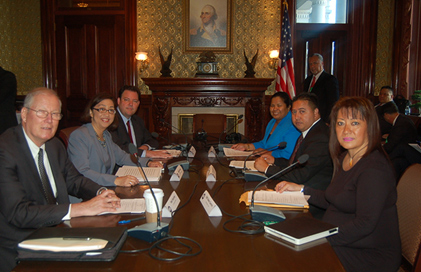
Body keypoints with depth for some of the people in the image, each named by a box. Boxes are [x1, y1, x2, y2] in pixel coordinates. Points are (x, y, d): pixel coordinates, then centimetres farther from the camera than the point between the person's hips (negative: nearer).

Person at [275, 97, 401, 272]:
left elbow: (365, 224, -25)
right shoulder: (344, 158, 8)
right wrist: (301, 189, 12)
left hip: (369, 257, -7)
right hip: (341, 244, 8)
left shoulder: (375, 169, -20)